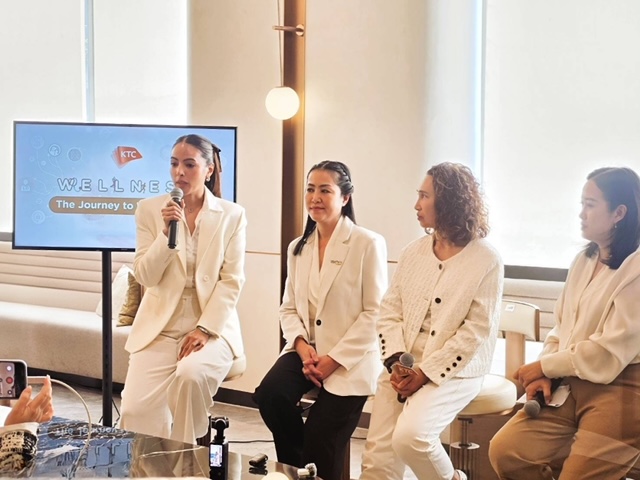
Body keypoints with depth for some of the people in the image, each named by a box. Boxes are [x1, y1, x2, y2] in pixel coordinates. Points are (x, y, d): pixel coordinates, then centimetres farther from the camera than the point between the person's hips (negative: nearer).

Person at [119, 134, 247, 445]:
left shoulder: (232, 215, 2)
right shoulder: (150, 209, 4)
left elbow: (232, 280, -2)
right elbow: (145, 276, -1)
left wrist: (205, 329, -13)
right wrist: (166, 233, -16)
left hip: (212, 327, -1)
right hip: (159, 328, 1)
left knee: (191, 374, -33)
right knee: (136, 410, -21)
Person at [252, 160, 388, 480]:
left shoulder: (368, 244, -7)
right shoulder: (298, 248, 12)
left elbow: (375, 312, -11)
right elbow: (288, 308, 11)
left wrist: (334, 359, -17)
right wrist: (302, 345, -10)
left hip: (350, 361, -4)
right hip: (306, 351, 5)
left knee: (322, 446, -9)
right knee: (270, 394, -22)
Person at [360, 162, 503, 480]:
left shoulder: (486, 262, -8)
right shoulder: (413, 253, 9)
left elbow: (477, 331, -12)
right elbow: (389, 311, 7)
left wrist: (425, 374, -16)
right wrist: (396, 362, -10)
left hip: (453, 371, -5)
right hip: (402, 368, 5)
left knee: (409, 436, -27)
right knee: (377, 454, -8)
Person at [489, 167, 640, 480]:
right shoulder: (584, 260, 11)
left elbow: (611, 351, -19)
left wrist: (544, 367, -9)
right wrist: (544, 377, -5)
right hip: (570, 385, 8)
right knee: (504, 451, -2)